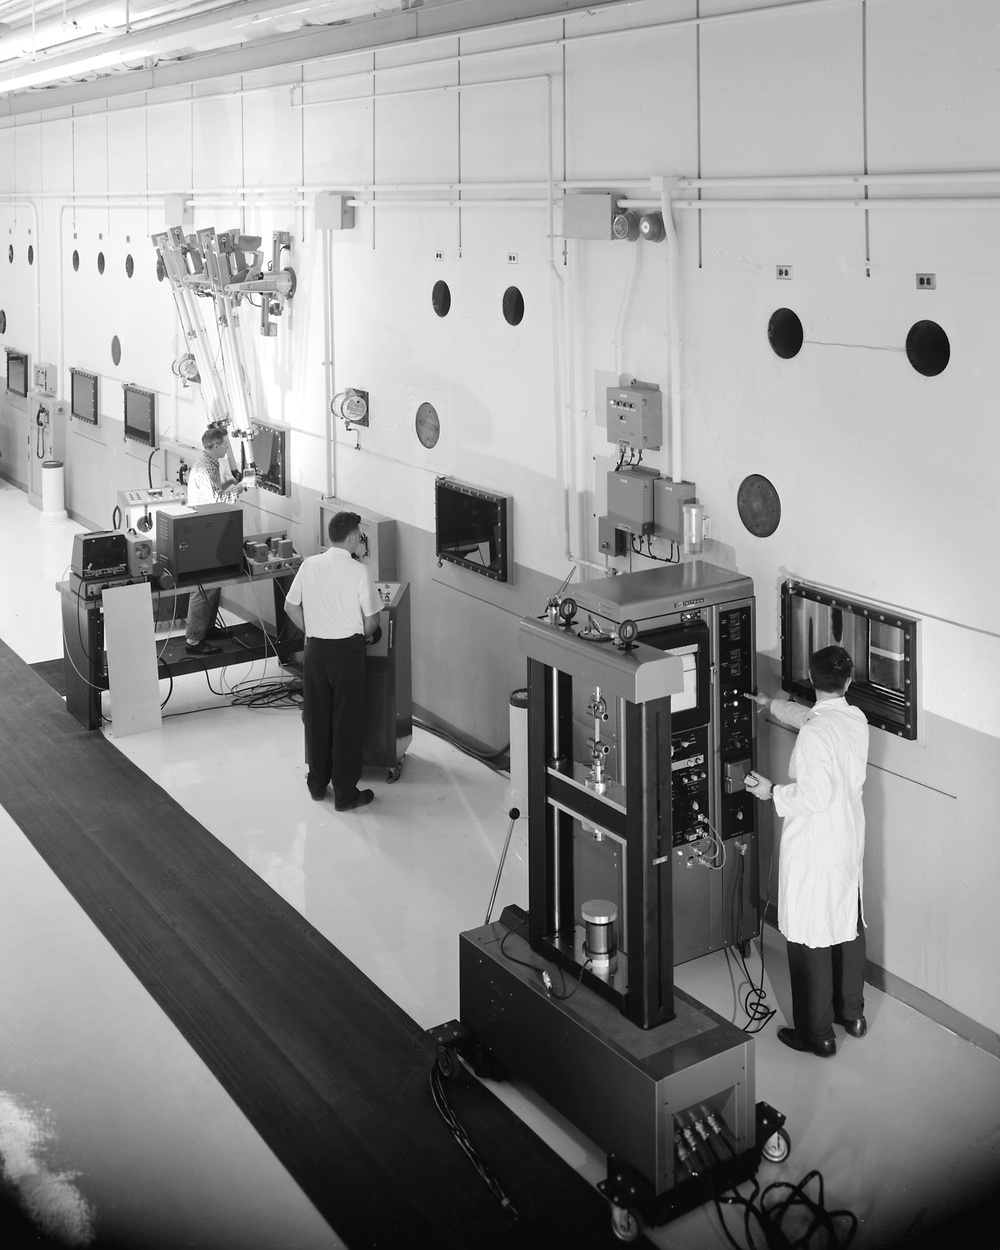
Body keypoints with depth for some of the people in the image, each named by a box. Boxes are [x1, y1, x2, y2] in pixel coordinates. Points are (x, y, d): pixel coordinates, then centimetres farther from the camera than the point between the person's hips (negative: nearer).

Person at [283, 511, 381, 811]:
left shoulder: (309, 565, -1)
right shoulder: (359, 571, -14)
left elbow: (291, 607, 8)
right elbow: (371, 622, -9)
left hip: (315, 649, 4)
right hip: (347, 651, -4)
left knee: (316, 717, 16)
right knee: (347, 722, 4)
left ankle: (317, 783, 29)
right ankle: (345, 794, 11)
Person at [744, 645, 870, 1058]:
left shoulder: (814, 734, -26)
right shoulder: (856, 720, 0)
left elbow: (816, 796, -27)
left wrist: (773, 792, -11)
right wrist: (770, 704, 33)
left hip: (813, 850, -8)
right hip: (850, 842, 8)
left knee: (810, 939, 4)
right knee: (849, 928, 21)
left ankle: (817, 1033, 14)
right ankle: (852, 1013, 36)